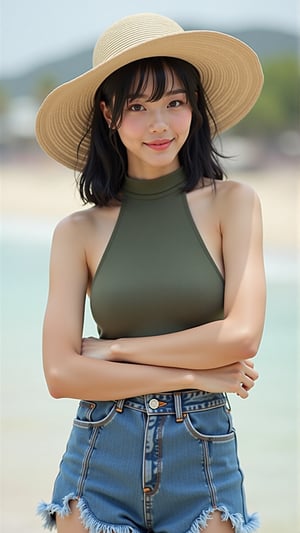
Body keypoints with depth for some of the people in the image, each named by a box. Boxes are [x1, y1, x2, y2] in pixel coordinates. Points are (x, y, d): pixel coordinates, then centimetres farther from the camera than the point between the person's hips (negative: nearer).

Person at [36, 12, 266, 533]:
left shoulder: (232, 203, -1)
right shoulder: (79, 231, 1)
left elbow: (242, 334, -11)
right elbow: (61, 373, -6)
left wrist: (114, 349, -6)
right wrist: (192, 374, -10)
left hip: (203, 459, 0)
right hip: (100, 466, 1)